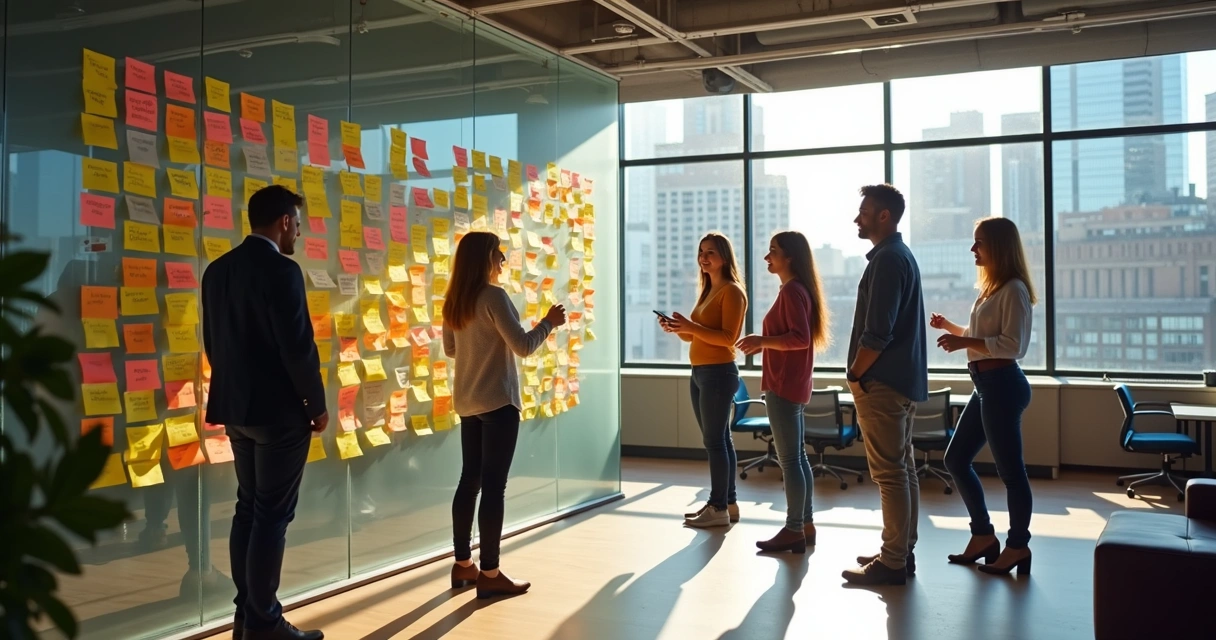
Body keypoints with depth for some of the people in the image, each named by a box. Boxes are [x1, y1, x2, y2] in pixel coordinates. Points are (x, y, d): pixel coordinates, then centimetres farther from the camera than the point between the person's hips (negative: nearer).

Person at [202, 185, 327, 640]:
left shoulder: (218, 270, 9)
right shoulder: (281, 270, -16)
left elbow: (212, 340, 14)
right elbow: (298, 346, -18)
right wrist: (317, 404, -7)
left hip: (237, 406, 8)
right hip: (279, 410, -8)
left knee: (248, 509, 14)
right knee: (272, 515, -2)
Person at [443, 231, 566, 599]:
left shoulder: (454, 302, 8)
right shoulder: (493, 296, -15)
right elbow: (523, 347, -18)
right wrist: (549, 322, -4)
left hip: (467, 402, 8)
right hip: (497, 402, -8)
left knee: (470, 480, 14)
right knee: (494, 485, -4)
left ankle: (463, 565, 21)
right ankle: (490, 574, 1)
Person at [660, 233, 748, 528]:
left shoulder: (732, 291, -9)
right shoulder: (708, 291, 18)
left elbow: (728, 338, -18)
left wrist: (691, 326, -25)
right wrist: (677, 328, 0)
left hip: (719, 373, -9)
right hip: (699, 372, 9)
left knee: (714, 440, -7)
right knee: (719, 439, 11)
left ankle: (719, 508, -3)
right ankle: (727, 503, 17)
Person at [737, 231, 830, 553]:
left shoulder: (792, 291, -14)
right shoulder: (797, 290, 16)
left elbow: (801, 338, -23)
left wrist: (763, 340, -20)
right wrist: (764, 345, 16)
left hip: (784, 387, -10)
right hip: (792, 385, 11)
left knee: (789, 460, -6)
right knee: (798, 457, 13)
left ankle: (793, 531, -1)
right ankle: (806, 525, 19)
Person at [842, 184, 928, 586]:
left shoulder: (887, 259, -15)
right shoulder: (901, 255, 17)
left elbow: (876, 334, -22)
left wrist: (854, 376, -10)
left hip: (882, 383, -10)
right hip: (902, 380, 10)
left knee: (889, 473, -6)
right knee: (902, 469, 13)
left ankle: (893, 563, 0)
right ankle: (902, 553, 21)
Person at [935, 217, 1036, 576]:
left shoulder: (1013, 290, -13)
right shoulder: (991, 288, 17)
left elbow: (1012, 345, -20)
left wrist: (964, 342, -20)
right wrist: (950, 327, 12)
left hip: (1002, 385, -11)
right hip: (986, 385, 11)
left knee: (1009, 468, 0)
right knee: (956, 459, 13)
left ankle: (1018, 546, 14)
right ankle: (983, 536, 24)